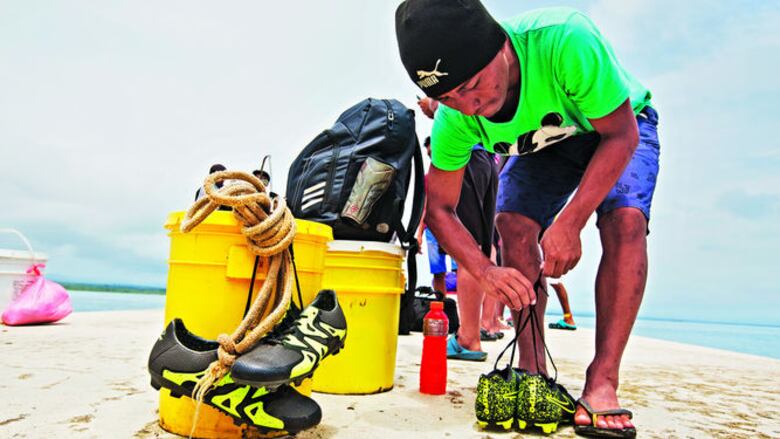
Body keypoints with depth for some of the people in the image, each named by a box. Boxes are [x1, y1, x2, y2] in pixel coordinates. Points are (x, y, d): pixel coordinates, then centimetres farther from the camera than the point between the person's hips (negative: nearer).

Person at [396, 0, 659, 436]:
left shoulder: (566, 40, -41)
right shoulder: (455, 118, -27)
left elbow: (622, 134, -30)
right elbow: (439, 208, -19)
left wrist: (569, 224, -38)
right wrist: (486, 271, -36)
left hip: (618, 129, -2)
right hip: (544, 145, 3)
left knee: (625, 220, -28)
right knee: (514, 225, -21)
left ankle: (602, 382, -24)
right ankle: (533, 371, -10)